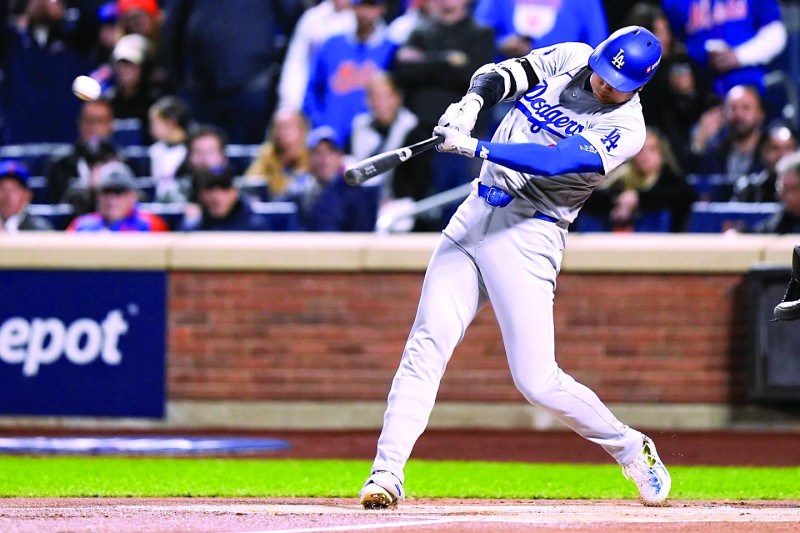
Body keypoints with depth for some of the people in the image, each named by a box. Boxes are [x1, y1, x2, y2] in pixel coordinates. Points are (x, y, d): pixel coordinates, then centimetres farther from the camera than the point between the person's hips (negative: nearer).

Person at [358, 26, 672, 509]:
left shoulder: (626, 130, -12)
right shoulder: (569, 59, 6)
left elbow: (556, 161, -24)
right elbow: (500, 75, 0)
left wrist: (476, 147, -32)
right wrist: (472, 103, -22)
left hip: (530, 234, -5)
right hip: (477, 215, 5)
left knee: (537, 380, -9)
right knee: (428, 341, -8)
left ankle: (631, 450, 14)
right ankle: (387, 473, -10)